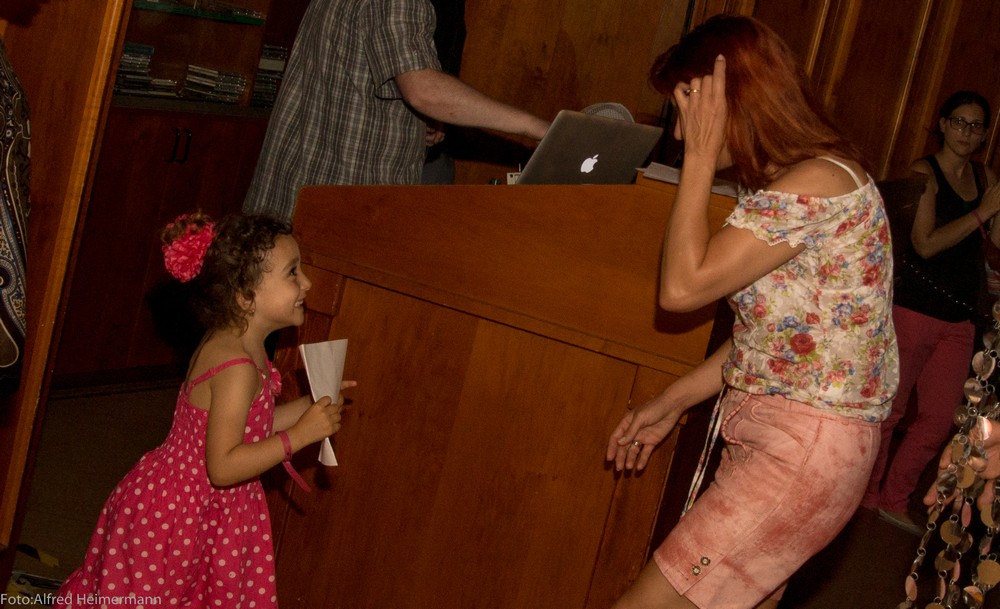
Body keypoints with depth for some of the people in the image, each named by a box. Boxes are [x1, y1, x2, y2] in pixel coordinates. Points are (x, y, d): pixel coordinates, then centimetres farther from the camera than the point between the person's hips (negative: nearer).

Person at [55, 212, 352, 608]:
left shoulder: (225, 346, 1)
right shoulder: (237, 369, -28)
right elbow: (223, 466, -29)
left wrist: (309, 407, 4)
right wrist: (300, 434, -26)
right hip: (178, 516, -9)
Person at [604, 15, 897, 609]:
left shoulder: (816, 184, -19)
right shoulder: (783, 184, 12)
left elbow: (681, 287, -21)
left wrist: (701, 156, -14)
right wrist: (670, 404, 13)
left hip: (808, 445, -10)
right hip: (764, 430, 10)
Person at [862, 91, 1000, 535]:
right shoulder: (924, 173, -6)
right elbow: (925, 244, -16)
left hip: (960, 319, 6)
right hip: (916, 309, -6)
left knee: (938, 420, 9)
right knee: (888, 409, 2)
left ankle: (894, 499, 24)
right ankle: (864, 494, 20)